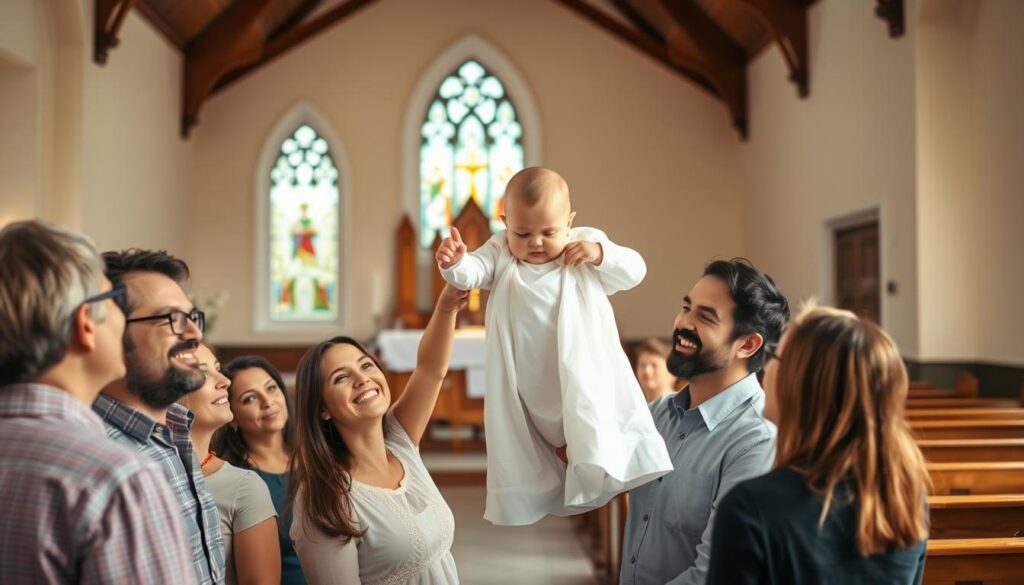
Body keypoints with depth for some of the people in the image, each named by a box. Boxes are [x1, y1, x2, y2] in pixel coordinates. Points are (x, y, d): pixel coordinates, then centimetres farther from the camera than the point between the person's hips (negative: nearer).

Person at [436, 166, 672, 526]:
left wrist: (601, 253, -20)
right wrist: (454, 263, -39)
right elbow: (472, 273, -17)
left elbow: (635, 272, -3)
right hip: (526, 385, 2)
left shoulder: (587, 246, -3)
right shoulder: (501, 253, -2)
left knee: (592, 439, -2)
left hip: (583, 374, -2)